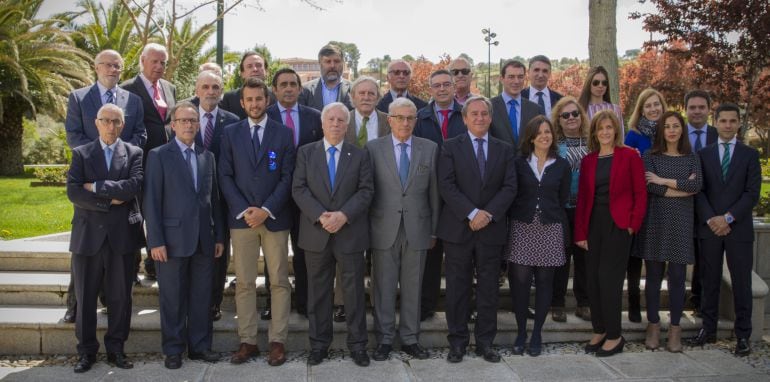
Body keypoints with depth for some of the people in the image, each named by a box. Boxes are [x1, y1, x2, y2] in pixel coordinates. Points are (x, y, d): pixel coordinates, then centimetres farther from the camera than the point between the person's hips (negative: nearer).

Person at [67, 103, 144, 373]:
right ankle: (86, 351, 19)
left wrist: (96, 187, -11)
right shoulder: (81, 153, 7)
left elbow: (135, 186, -11)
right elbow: (73, 192, -5)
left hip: (121, 234, 0)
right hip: (88, 234, 0)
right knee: (85, 297, 7)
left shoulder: (134, 153, 7)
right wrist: (109, 201, -12)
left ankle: (116, 349, 19)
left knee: (121, 297, 6)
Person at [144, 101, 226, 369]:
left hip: (204, 239, 4)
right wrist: (156, 241, -11)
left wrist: (219, 236, 9)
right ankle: (173, 349, 16)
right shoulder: (159, 156, 0)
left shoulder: (207, 156, 13)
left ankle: (199, 346, 20)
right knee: (173, 298, 5)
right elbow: (152, 201, -5)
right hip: (173, 238, -4)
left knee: (202, 296, 8)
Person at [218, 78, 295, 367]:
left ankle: (278, 341, 10)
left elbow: (288, 176, 0)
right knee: (244, 283, 4)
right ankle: (247, 341, 11)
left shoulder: (283, 133, 5)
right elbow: (225, 176, 4)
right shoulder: (230, 133, 8)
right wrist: (244, 210, -8)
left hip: (275, 218, -1)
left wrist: (267, 210, -10)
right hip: (241, 217, 1)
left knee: (279, 282, 2)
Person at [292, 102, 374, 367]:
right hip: (316, 233, 1)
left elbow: (366, 191, -2)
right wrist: (321, 216, -15)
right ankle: (319, 343, 19)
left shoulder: (359, 155, 6)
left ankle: (357, 344, 15)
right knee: (318, 291, 8)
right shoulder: (306, 152, 6)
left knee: (354, 290, 5)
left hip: (350, 233, 0)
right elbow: (299, 189, -2)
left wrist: (343, 215, -16)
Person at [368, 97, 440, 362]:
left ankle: (410, 339, 21)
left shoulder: (430, 148, 6)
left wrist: (434, 229, 6)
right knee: (384, 287, 6)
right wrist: (366, 227, -2)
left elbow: (434, 191, 6)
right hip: (384, 228, -1)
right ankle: (384, 339, 18)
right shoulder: (373, 148, 2)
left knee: (412, 287, 9)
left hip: (417, 228, 1)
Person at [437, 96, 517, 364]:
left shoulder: (504, 149, 10)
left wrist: (488, 214, -12)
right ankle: (457, 342, 15)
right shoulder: (451, 147, 3)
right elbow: (446, 185, -7)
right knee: (457, 288, 4)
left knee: (489, 288, 7)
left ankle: (485, 342, 18)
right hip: (458, 228, -2)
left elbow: (510, 187, 2)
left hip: (492, 229, 2)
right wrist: (472, 213, -16)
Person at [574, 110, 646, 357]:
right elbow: (582, 197, 9)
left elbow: (640, 193, -2)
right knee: (593, 277, 6)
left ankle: (614, 336, 8)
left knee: (608, 277, -5)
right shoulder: (588, 161, 10)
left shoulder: (630, 156, -2)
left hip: (617, 224, -5)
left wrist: (633, 225, -10)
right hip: (593, 223, 5)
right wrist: (580, 232, 4)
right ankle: (599, 331, 19)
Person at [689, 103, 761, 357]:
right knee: (709, 281, 6)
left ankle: (743, 335, 10)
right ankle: (708, 329, 16)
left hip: (739, 228, -1)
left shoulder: (750, 155, 5)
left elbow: (752, 193, -3)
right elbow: (699, 191, 2)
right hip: (709, 228, 1)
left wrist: (728, 218, -12)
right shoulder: (703, 154, 8)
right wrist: (710, 219, -11)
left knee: (741, 283, 2)